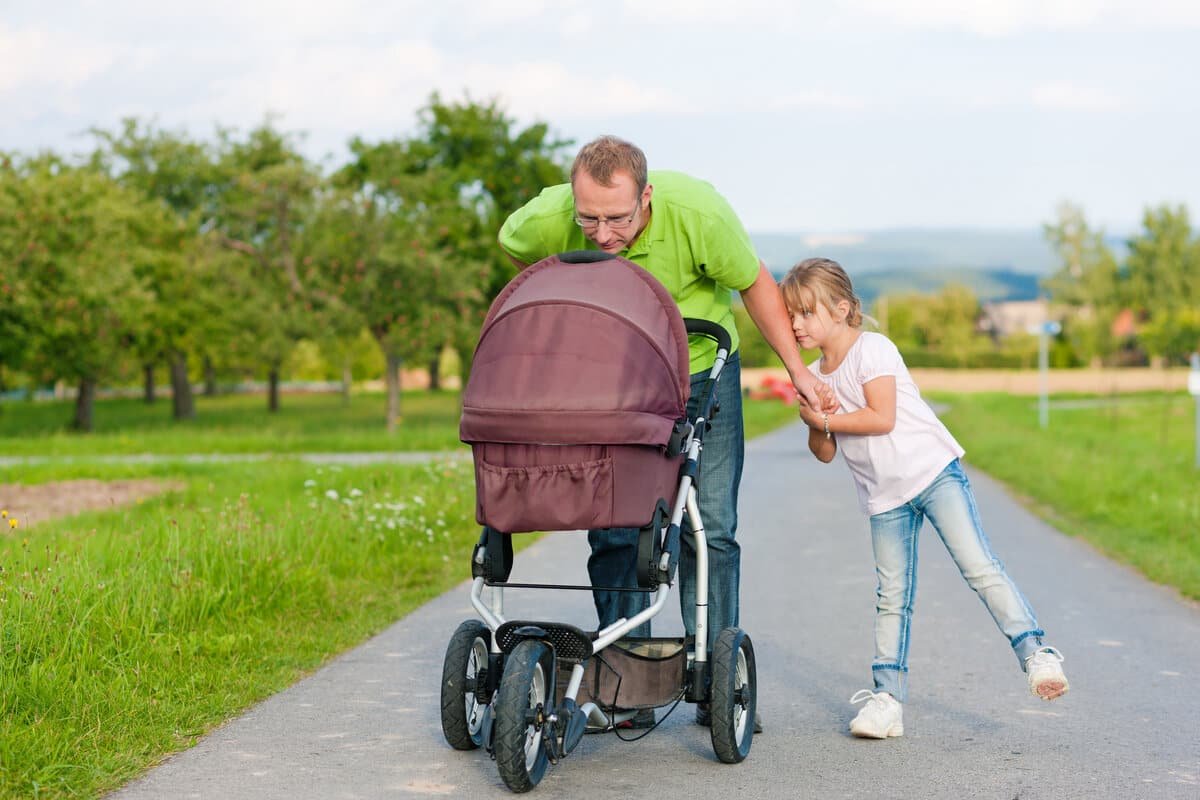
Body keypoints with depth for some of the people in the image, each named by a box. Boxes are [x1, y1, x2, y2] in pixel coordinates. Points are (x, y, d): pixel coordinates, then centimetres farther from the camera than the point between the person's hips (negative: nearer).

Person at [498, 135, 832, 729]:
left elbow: (754, 282, -11)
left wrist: (796, 369, -7)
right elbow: (511, 244, 2)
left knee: (709, 528, -4)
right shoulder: (547, 220, -25)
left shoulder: (699, 213, -29)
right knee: (612, 531, -2)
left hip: (700, 370, -1)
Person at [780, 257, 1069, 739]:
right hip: (884, 498, 6)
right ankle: (887, 697, 8)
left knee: (978, 566, -16)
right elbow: (826, 454, 12)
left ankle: (1035, 654, -16)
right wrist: (814, 425, -8)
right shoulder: (813, 376, 11)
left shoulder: (872, 350, -9)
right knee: (892, 598, 6)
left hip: (932, 470, -6)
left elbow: (882, 418, -20)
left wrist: (827, 419, -13)